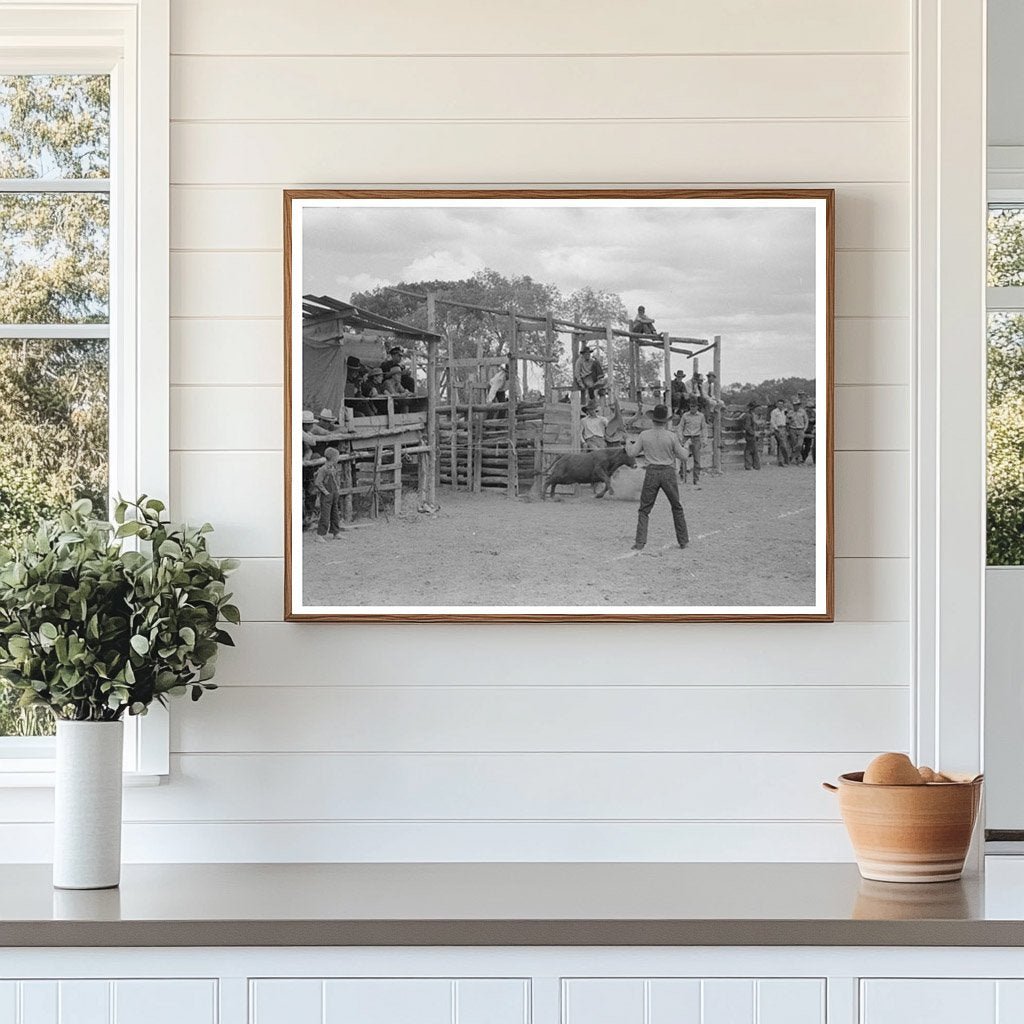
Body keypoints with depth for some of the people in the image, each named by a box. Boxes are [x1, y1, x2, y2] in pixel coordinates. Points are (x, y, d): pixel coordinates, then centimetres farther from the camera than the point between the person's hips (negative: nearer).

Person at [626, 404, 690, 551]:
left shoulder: (644, 435, -4)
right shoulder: (671, 436, -8)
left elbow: (633, 453, 7)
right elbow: (682, 455, -2)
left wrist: (628, 444, 28)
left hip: (652, 473, 0)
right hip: (668, 472, 0)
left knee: (644, 509, 6)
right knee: (677, 508, 16)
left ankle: (640, 543, -4)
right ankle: (683, 540, 19)